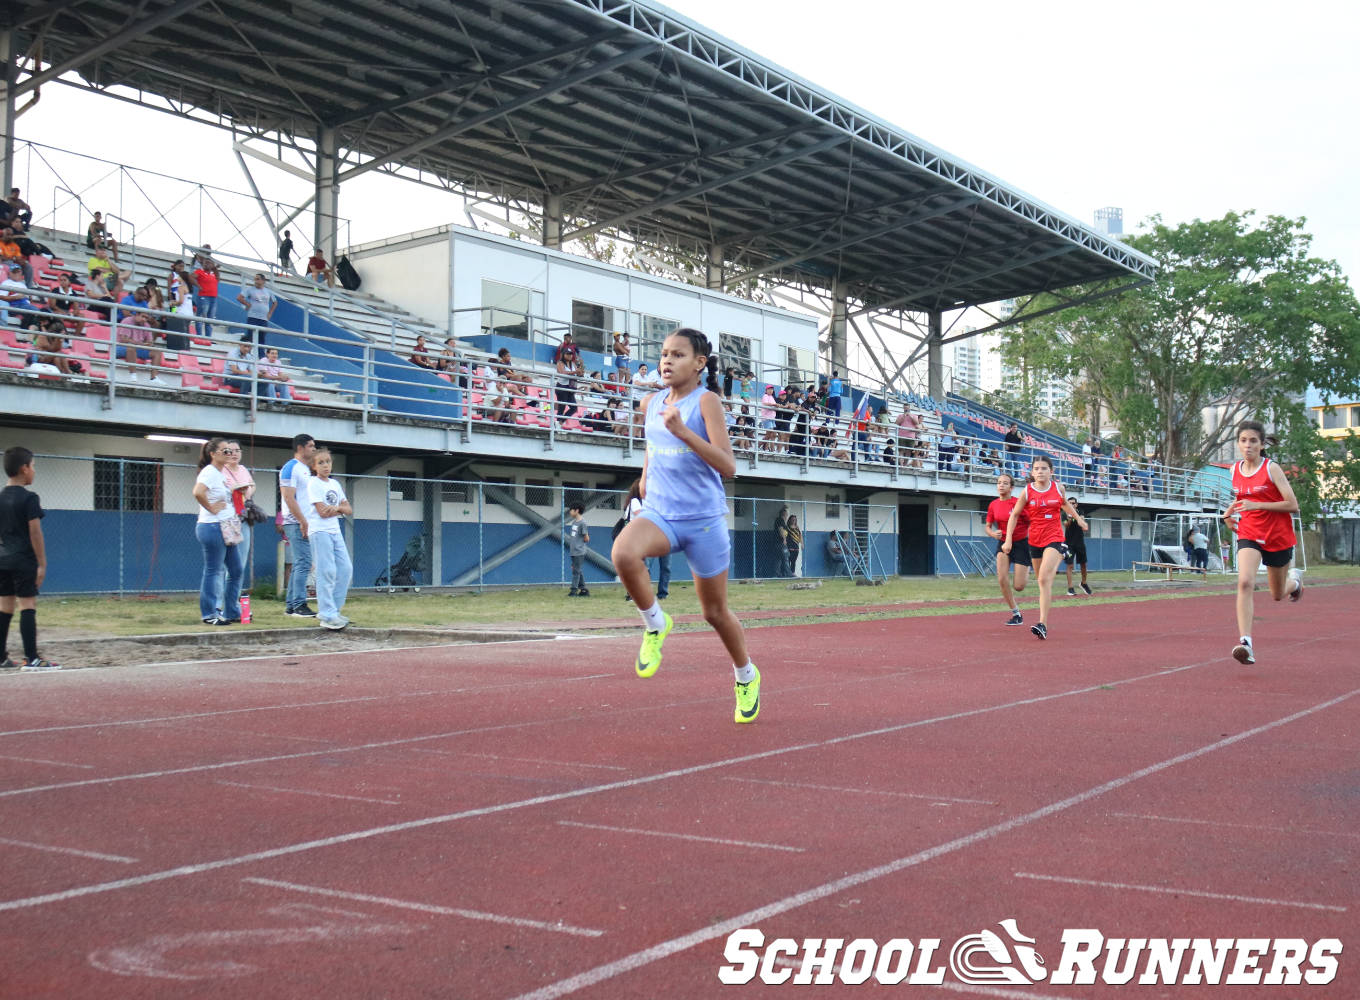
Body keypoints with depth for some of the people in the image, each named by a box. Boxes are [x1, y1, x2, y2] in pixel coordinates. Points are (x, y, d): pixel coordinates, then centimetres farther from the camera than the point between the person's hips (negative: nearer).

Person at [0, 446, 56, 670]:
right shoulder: (29, 498, -11)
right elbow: (35, 532, -14)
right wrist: (42, 563, -11)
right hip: (24, 561, -7)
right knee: (28, 606, -7)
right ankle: (31, 659, -8)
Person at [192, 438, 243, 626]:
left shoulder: (221, 474, 15)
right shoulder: (209, 472, -13)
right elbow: (198, 492, -31)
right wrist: (211, 508, -19)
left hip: (227, 529, 10)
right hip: (213, 527, -10)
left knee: (236, 571, 11)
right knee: (213, 571, -3)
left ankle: (232, 613, 19)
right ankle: (209, 614, 4)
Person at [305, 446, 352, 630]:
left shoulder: (335, 484, 16)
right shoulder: (314, 483, -5)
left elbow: (349, 510, 11)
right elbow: (323, 512, -15)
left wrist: (337, 507, -10)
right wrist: (341, 509, -1)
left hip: (335, 531, 7)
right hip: (319, 531, -7)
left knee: (346, 569, 4)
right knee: (327, 572, -11)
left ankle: (334, 609, 13)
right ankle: (327, 616, -10)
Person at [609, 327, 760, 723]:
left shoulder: (706, 401, -10)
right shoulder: (651, 403, 7)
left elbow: (728, 467, -20)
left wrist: (682, 430, -28)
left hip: (704, 519, -4)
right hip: (659, 513, 4)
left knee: (715, 611, 10)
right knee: (623, 553, -32)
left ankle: (746, 677, 38)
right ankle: (655, 623, -6)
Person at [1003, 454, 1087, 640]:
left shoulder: (1058, 487, 0)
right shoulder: (1027, 492, -3)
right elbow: (1014, 515, 5)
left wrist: (1078, 518, 27)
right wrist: (1008, 539, -1)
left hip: (1054, 539, -2)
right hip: (1035, 540, 2)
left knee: (1045, 579, -20)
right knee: (1042, 581, 12)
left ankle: (1043, 625, -26)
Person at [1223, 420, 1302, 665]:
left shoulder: (1272, 468, -12)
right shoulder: (1235, 470, 2)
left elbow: (1292, 505, -16)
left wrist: (1257, 505, -24)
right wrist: (1230, 512, 2)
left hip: (1278, 537, -2)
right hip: (1249, 535, 2)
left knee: (1278, 595, 16)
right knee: (1245, 582, -25)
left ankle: (1294, 580, 54)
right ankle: (1245, 642, -30)